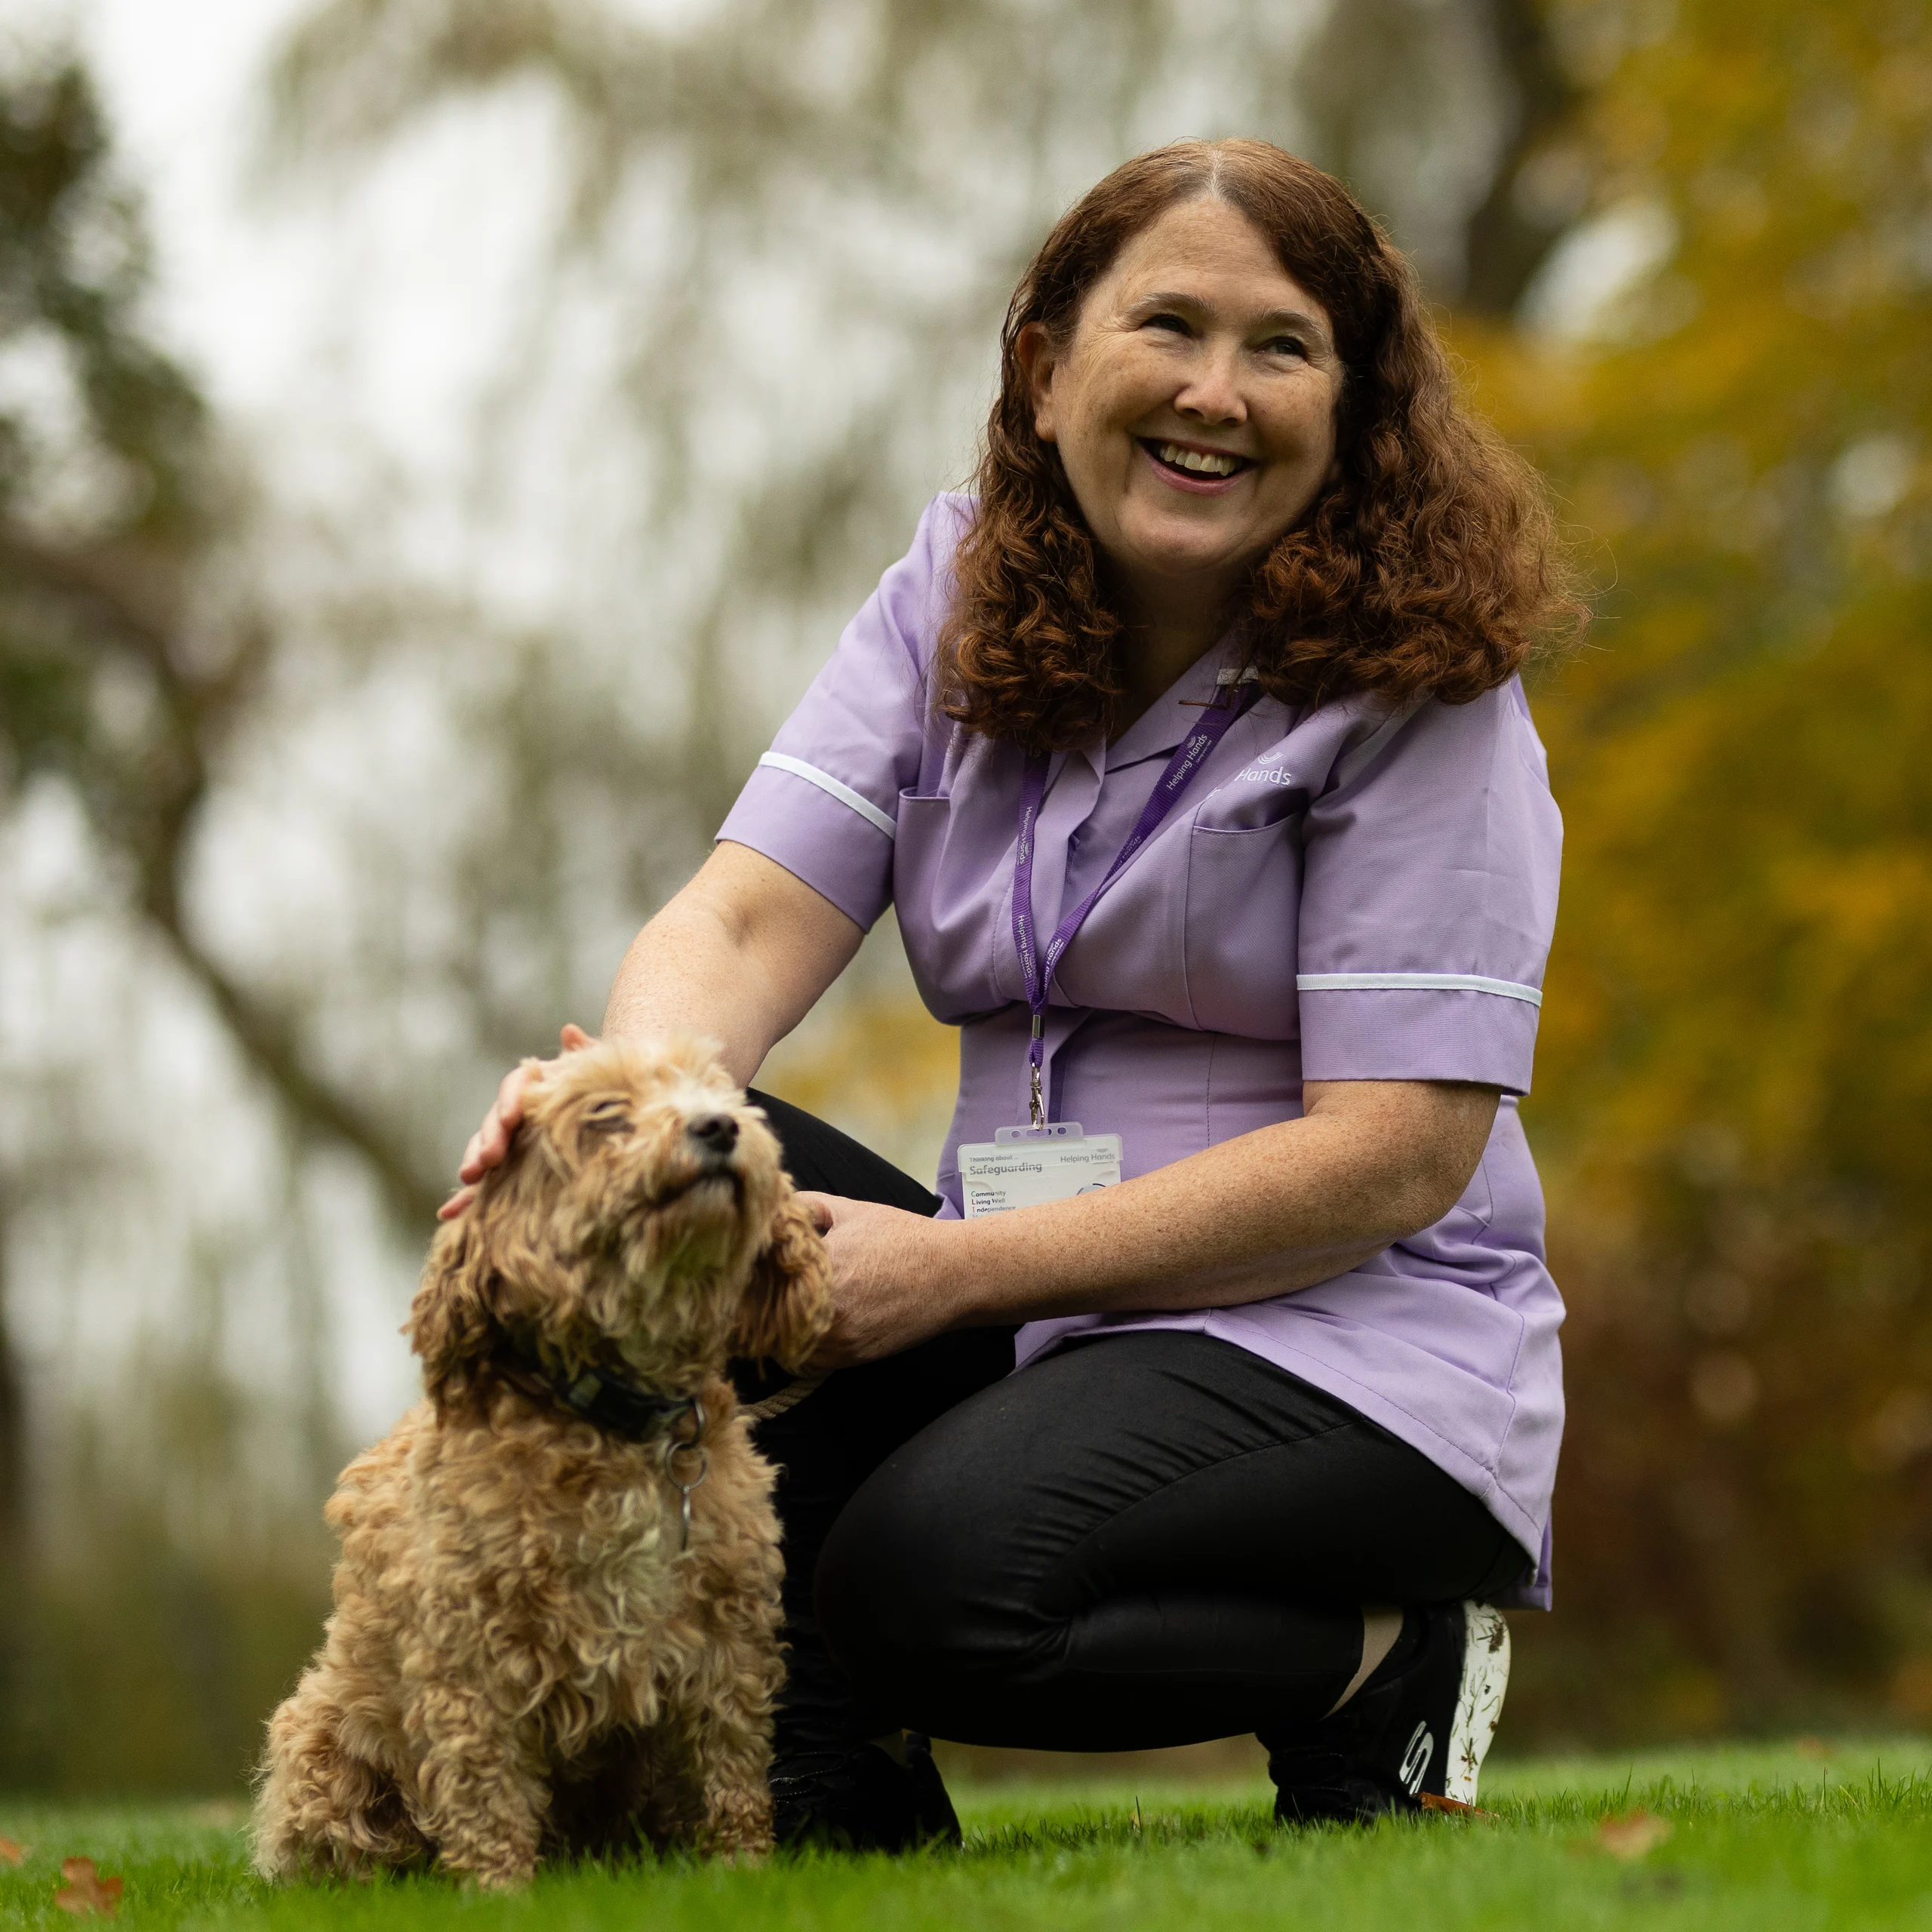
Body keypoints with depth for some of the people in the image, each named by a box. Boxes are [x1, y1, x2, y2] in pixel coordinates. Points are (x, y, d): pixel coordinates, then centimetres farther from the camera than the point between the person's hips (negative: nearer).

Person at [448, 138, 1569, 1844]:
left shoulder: (1417, 679, -9)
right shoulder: (956, 601, 7)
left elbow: (1400, 1159, -16)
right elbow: (751, 915, -5)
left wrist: (952, 1270, -22)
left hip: (1361, 1354, -5)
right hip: (1041, 1320, 6)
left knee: (935, 1576, -32)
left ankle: (1383, 1659, -4)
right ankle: (839, 1799, -12)